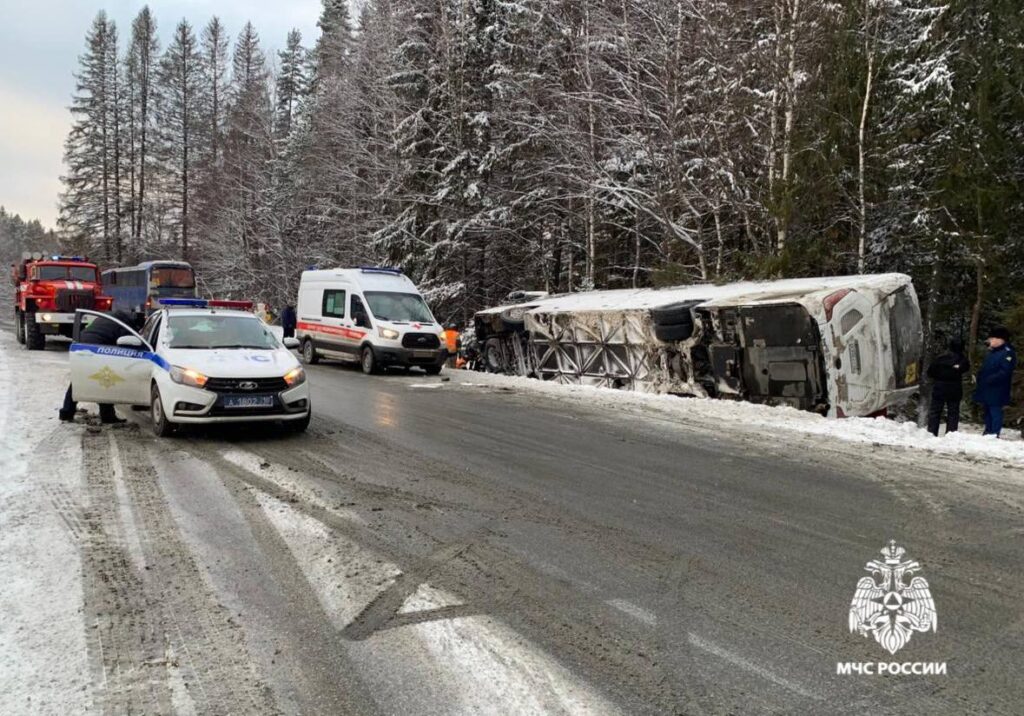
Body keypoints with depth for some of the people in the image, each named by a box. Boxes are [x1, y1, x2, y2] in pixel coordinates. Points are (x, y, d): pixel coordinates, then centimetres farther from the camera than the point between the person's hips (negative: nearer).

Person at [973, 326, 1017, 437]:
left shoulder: (1007, 352, -12)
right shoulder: (992, 352, 18)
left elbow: (1005, 372, -22)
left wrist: (990, 380, -23)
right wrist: (980, 378, 10)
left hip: (996, 391, -10)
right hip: (986, 390, 10)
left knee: (995, 412, -8)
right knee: (987, 412, 15)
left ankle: (994, 435, -6)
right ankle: (988, 433, 24)